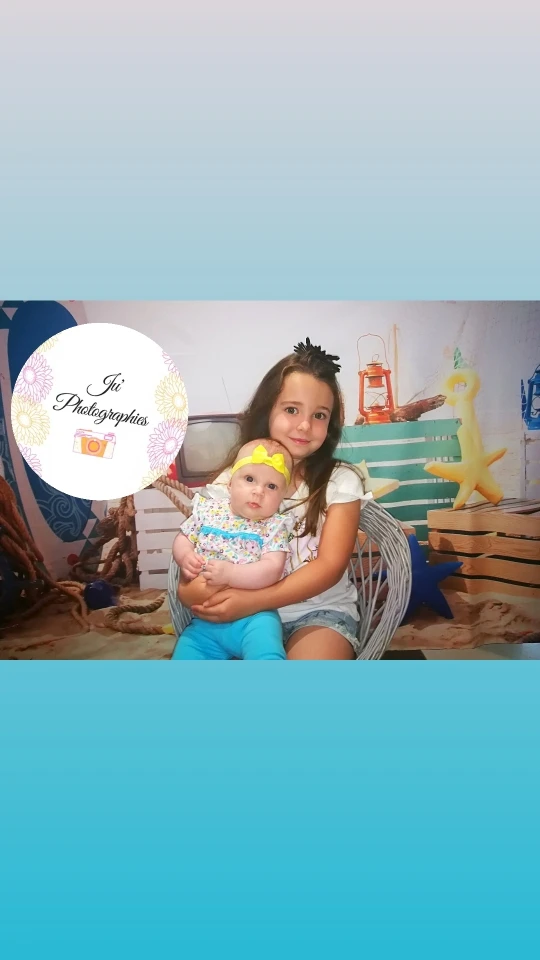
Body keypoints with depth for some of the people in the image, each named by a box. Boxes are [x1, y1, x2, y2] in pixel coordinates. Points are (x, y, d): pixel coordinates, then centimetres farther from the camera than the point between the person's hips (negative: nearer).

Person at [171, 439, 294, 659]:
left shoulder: (274, 527, -3)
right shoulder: (208, 510, 7)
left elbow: (273, 569, -15)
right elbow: (182, 540, 17)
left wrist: (229, 574, -27)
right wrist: (185, 557, -7)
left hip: (253, 616, -4)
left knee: (267, 655, -30)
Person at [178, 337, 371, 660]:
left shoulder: (341, 481, -3)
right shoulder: (233, 479, 5)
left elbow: (330, 565, -11)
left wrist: (254, 600, -24)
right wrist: (192, 587, -23)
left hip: (320, 612, -2)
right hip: (245, 613, 3)